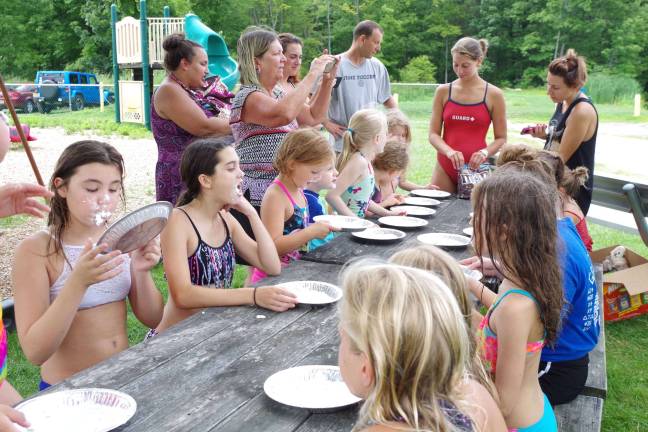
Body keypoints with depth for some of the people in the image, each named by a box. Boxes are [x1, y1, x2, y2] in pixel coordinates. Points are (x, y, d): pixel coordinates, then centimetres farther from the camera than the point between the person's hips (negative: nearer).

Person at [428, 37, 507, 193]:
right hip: (444, 168, 2)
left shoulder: (494, 95, -1)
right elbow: (433, 134, 2)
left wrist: (484, 152, -16)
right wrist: (449, 151, -16)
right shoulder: (443, 91, 4)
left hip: (475, 168, -1)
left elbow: (501, 138, 3)